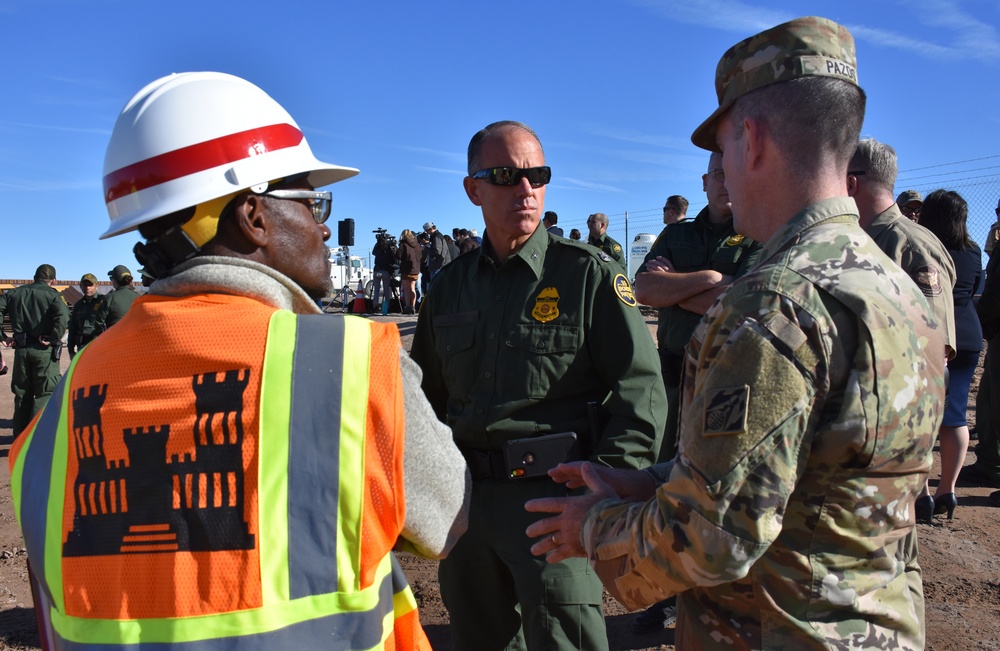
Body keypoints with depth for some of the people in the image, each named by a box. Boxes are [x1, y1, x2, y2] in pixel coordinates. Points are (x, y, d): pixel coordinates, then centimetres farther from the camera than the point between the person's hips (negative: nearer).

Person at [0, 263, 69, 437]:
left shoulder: (15, 293, 11)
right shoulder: (52, 295, -6)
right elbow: (63, 316, -24)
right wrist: (54, 338, -16)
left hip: (21, 349, 5)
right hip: (45, 350, -5)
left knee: (22, 393, 16)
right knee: (45, 392, 1)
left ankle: (20, 434, 24)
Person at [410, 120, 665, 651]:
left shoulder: (588, 274, -4)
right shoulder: (450, 286, 10)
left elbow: (640, 384, -7)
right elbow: (428, 393, 19)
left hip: (552, 493, -5)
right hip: (465, 496, 5)